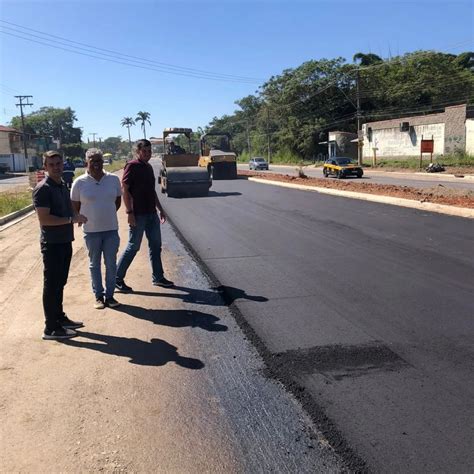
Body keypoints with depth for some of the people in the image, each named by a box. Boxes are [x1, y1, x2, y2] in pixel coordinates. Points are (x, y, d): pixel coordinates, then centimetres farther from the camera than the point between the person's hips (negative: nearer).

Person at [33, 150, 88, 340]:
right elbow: (44, 219, -21)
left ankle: (60, 318, 30)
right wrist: (71, 219, -20)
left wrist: (76, 217, 4)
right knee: (51, 284, -1)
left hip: (65, 241, 8)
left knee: (60, 282, 17)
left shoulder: (63, 186, 13)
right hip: (52, 244, -8)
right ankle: (51, 328, 6)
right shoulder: (43, 189, -14)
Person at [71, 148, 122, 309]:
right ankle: (98, 296, 22)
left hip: (111, 229, 2)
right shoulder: (80, 182, -6)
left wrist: (107, 215, 9)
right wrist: (84, 219, 3)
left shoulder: (113, 179, 0)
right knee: (94, 264, 10)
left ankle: (110, 295, 20)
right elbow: (75, 206, 3)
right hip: (91, 231, -1)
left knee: (111, 264, 7)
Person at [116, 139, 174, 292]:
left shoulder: (149, 167, 15)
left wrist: (160, 209, 20)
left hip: (151, 213, 8)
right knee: (133, 246, -2)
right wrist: (129, 212, -19)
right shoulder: (132, 166, -9)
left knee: (156, 245, 11)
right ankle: (117, 278, 10)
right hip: (138, 215, -8)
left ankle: (158, 277, 21)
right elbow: (124, 189, -14)